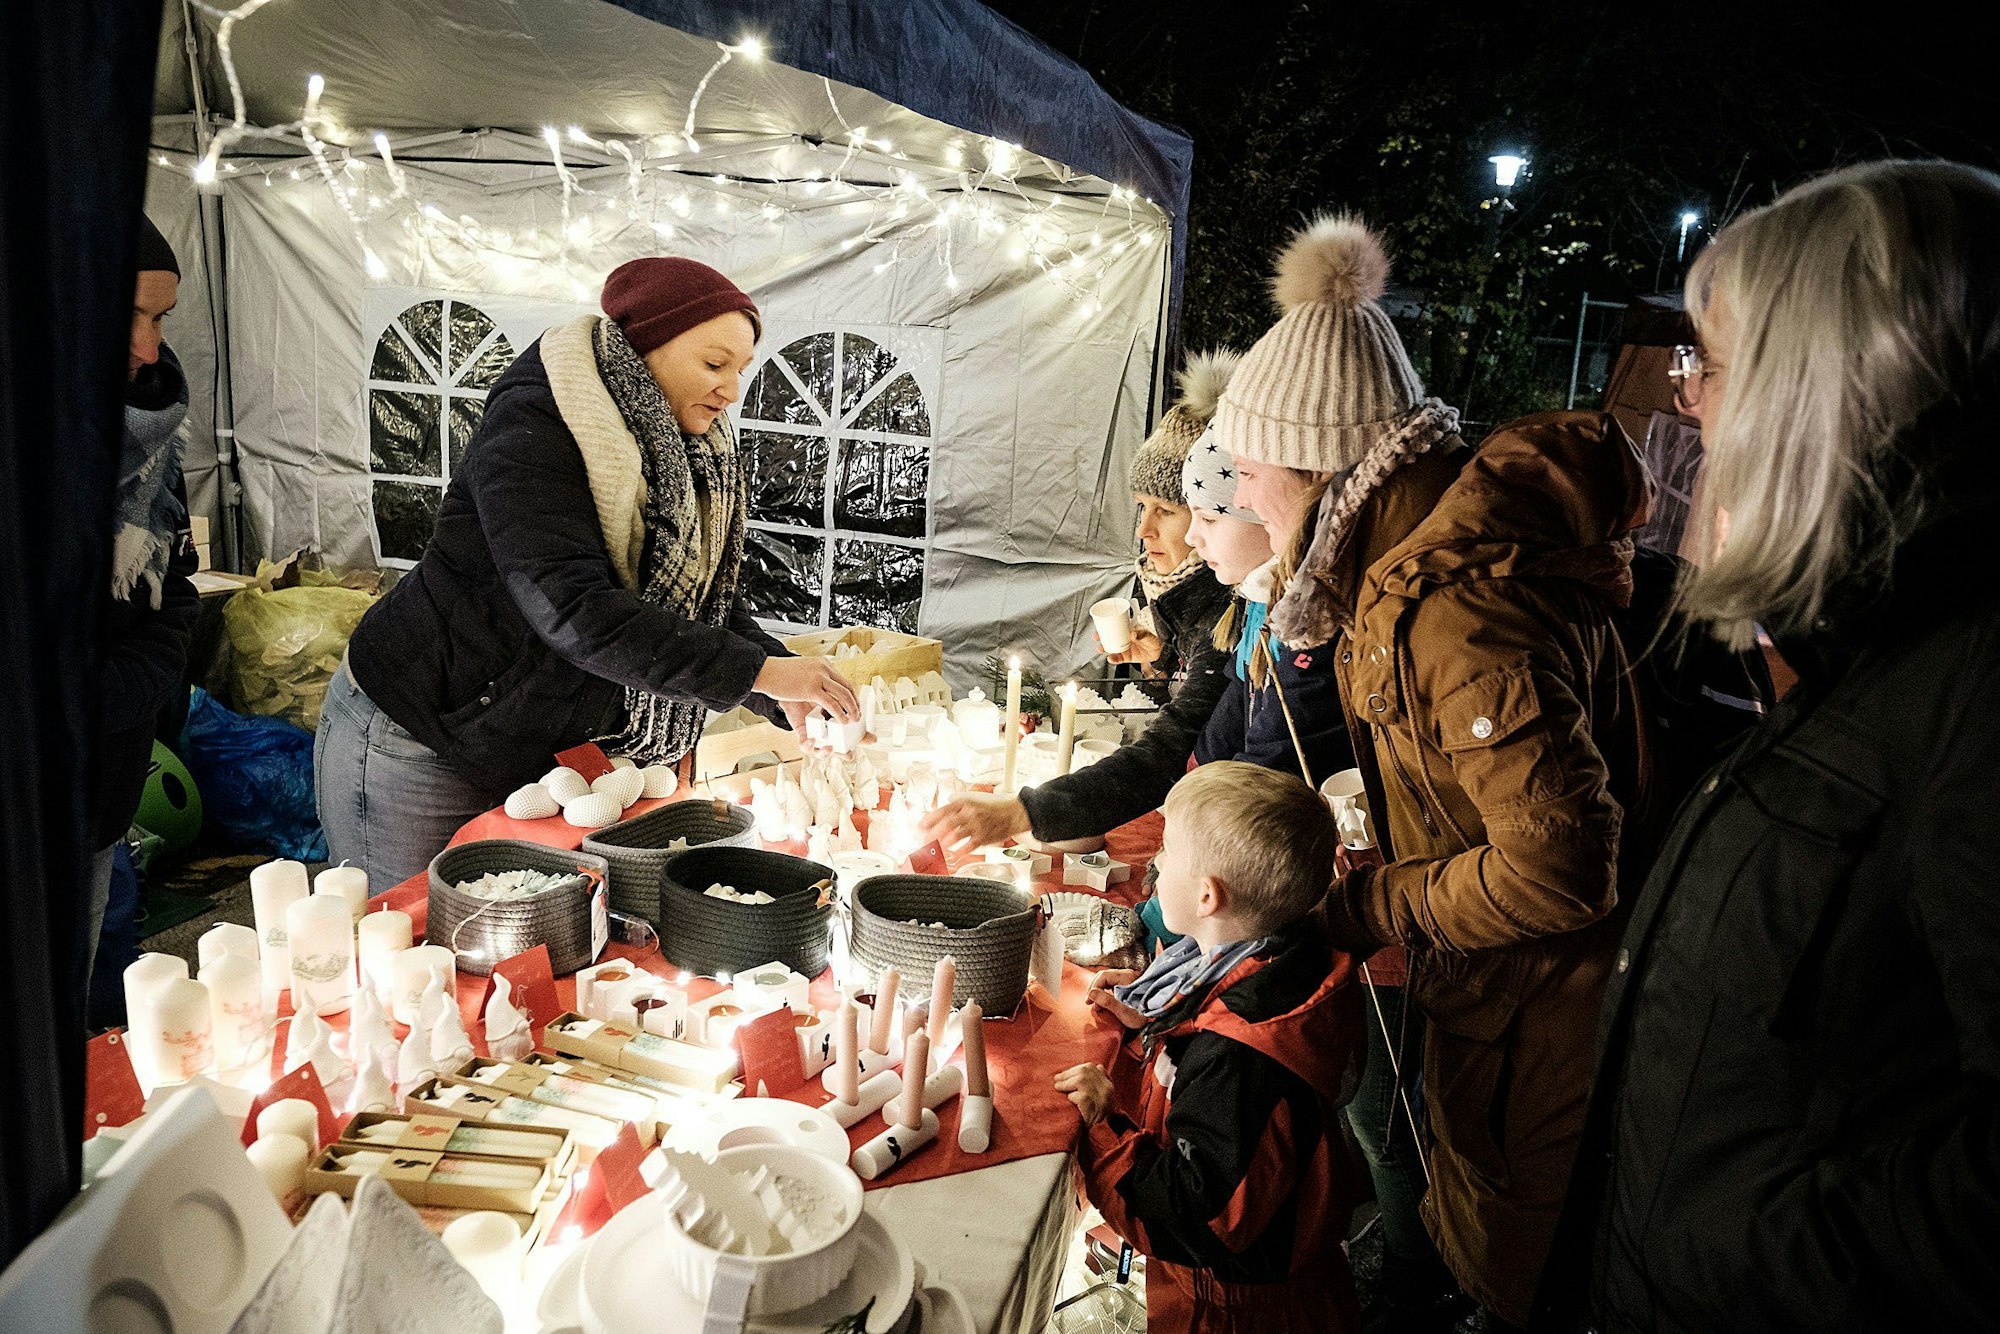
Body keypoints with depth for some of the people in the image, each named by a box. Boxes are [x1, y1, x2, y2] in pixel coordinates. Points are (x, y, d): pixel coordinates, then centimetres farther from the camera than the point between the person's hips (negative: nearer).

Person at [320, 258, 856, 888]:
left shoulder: (689, 459, 1)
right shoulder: (534, 428, -23)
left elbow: (711, 603, 3)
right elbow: (574, 611, -35)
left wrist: (793, 698, -15)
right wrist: (757, 672, -36)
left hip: (539, 754, 7)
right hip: (420, 747, -7)